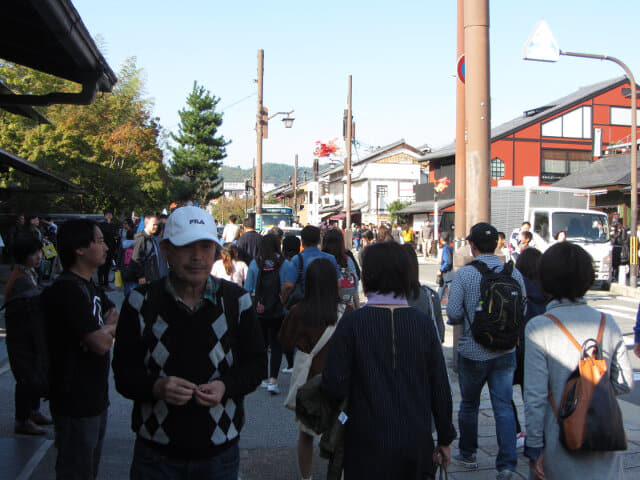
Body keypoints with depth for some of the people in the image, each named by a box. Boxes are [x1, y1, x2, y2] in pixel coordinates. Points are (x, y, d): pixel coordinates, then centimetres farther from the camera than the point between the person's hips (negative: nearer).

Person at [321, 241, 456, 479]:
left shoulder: (352, 323, -12)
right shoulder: (424, 323, -4)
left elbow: (334, 386, -13)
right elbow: (440, 388, 0)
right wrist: (445, 439, 10)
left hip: (367, 447, -2)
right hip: (416, 444, 2)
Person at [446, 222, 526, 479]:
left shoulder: (464, 274, -13)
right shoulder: (514, 273, -4)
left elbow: (453, 315, -15)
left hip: (472, 352, -2)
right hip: (505, 352, 2)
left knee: (469, 404, 16)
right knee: (503, 407, 6)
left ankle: (467, 454, 31)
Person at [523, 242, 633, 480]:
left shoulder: (538, 327, -13)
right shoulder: (607, 323, -2)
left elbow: (535, 395, -13)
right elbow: (625, 384, 5)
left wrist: (534, 449, -7)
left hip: (560, 446, -3)